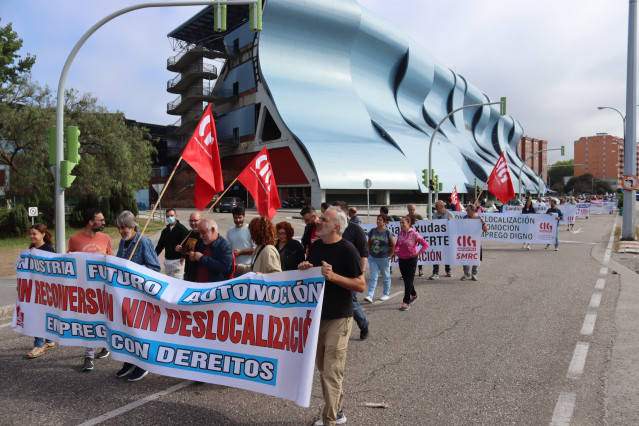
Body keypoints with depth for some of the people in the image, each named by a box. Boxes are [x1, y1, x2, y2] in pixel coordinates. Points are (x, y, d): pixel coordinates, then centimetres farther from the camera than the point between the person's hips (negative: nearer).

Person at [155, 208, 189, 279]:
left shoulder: (182, 229, -6)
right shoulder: (165, 230, 14)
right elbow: (160, 245, 18)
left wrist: (182, 260, -15)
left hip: (178, 261, -7)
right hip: (167, 261, 7)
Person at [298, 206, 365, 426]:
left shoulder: (347, 249, -14)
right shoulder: (316, 246, 7)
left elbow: (361, 285, -14)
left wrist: (334, 276, -25)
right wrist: (304, 269, -3)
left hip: (338, 318, -7)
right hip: (317, 315, 8)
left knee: (332, 372, -3)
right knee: (322, 367, 17)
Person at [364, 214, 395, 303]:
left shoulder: (388, 233, -8)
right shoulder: (372, 231, 3)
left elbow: (394, 245, -3)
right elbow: (369, 243, 15)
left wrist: (390, 255, -5)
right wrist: (369, 252, 8)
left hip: (384, 259, -3)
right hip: (372, 258, 3)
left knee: (386, 277, 11)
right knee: (373, 277, -1)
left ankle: (386, 294, 26)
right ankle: (370, 296, -6)